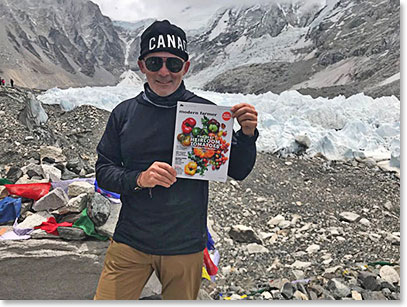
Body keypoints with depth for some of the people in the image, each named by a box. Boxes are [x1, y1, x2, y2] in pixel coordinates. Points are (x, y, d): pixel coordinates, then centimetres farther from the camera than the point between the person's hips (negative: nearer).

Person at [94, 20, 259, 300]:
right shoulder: (124, 113, -1)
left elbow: (237, 171, -1)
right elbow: (103, 171, 0)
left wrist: (247, 134, -20)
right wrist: (139, 179, -19)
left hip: (186, 247, 0)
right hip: (130, 244, 1)